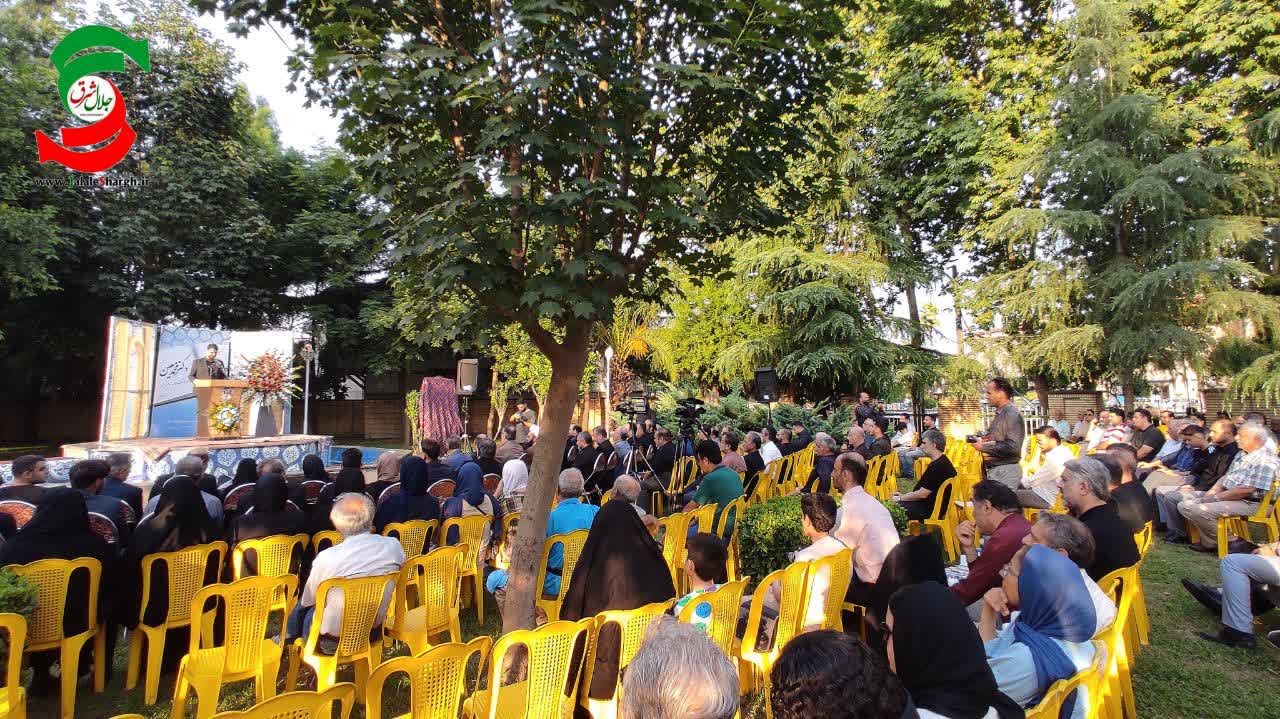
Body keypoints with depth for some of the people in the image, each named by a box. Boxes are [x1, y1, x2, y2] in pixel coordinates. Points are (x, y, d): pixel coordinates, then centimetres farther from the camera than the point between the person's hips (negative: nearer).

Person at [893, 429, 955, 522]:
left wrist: (900, 498, -11)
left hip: (930, 509, -11)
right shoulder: (939, 462, 14)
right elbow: (923, 489, 19)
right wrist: (903, 495, 11)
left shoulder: (938, 466, -22)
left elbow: (922, 494, -22)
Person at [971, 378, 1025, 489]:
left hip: (1006, 471, -9)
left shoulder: (1012, 414, -14)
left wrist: (984, 447, -17)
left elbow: (1012, 447, -23)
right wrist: (982, 439, 9)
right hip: (993, 471, 9)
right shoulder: (999, 414, 15)